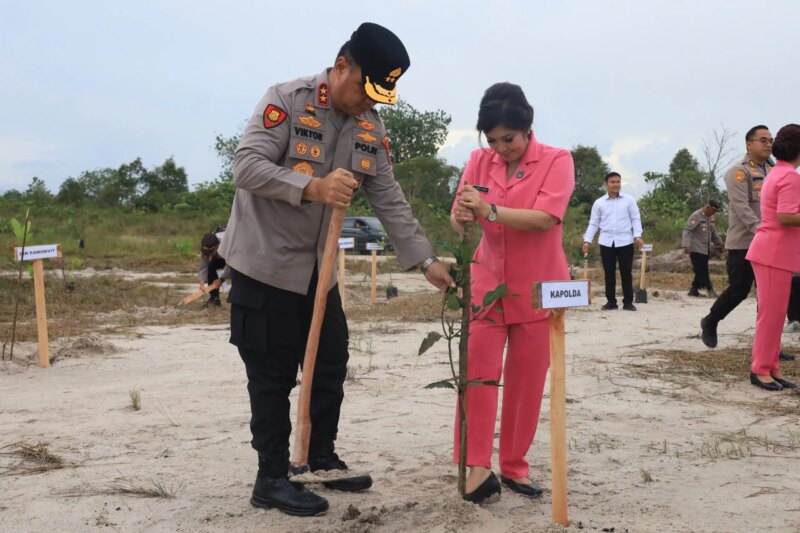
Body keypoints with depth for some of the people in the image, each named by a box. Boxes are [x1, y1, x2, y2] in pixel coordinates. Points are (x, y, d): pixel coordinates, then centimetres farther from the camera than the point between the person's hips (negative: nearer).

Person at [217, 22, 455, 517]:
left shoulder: (372, 129, 2)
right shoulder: (286, 100, -16)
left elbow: (391, 200, 4)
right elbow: (247, 167, -24)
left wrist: (426, 259, -3)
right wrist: (313, 187, -37)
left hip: (318, 267, 7)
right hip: (265, 262, -7)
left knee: (332, 364, 12)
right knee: (274, 376, 0)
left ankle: (322, 459, 28)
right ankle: (273, 477, 12)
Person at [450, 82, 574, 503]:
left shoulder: (557, 161, -8)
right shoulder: (479, 161, 2)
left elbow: (545, 218, -22)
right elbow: (458, 221, -1)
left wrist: (489, 210, -33)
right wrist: (462, 217, -25)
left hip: (537, 287, -2)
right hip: (487, 281, 2)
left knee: (527, 380, 6)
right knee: (478, 371, -8)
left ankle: (514, 467, 17)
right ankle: (478, 467, -5)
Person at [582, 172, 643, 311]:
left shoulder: (629, 200, 5)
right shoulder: (599, 202, 7)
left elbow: (635, 219, 4)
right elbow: (593, 223, 8)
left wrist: (637, 235, -11)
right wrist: (587, 240, -1)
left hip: (625, 241, -1)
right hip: (606, 242, 1)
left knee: (626, 273, 2)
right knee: (609, 273, 5)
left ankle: (628, 302, 8)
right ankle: (611, 301, 13)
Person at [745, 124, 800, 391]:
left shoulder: (776, 174, 17)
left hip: (771, 251, 10)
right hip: (775, 253, -10)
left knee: (773, 313, 12)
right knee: (772, 314, -4)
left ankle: (770, 368, 17)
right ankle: (761, 370, 2)